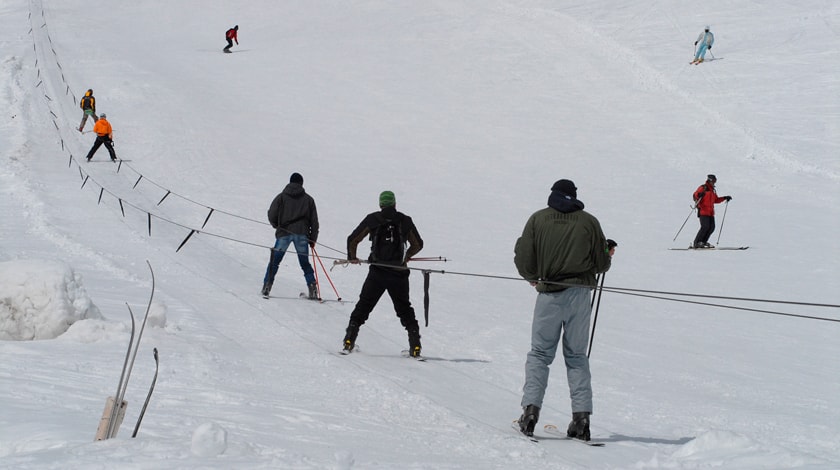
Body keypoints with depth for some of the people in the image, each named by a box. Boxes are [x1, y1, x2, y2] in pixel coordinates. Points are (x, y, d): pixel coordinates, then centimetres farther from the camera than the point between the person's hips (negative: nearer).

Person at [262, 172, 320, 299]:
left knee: (275, 261, 6)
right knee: (305, 263, 11)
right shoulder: (308, 199, 12)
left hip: (284, 233, -1)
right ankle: (312, 288, 1)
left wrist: (276, 225, 20)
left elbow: (272, 214, 0)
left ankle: (267, 286, -4)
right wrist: (313, 239, 16)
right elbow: (314, 221, 10)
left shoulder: (281, 197, 7)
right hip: (302, 234, 1)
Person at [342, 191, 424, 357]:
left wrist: (352, 257, 22)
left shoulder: (372, 219, 2)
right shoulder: (405, 221, 5)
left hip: (377, 273, -1)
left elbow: (352, 240, 4)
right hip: (399, 274, 1)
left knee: (364, 305, 10)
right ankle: (415, 345, 8)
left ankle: (349, 340, 3)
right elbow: (418, 245, 14)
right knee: (404, 309, 15)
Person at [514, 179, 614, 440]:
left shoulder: (538, 219, 1)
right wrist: (608, 253, 27)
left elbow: (523, 258, -2)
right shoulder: (589, 221, 3)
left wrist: (533, 278, 18)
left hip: (550, 294, -1)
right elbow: (602, 264, 4)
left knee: (540, 353, 8)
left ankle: (531, 408, -7)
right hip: (580, 294, 1)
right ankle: (581, 416, 1)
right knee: (577, 355, 10)